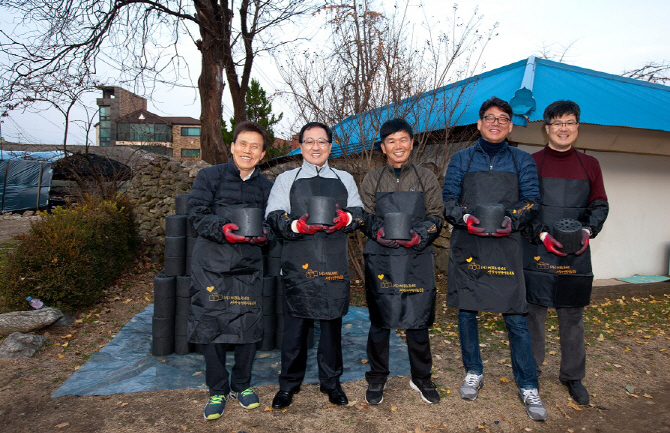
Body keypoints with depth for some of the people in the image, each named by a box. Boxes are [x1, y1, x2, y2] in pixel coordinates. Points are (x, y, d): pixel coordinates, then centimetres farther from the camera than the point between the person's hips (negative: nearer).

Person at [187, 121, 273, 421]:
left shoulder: (266, 186, 11)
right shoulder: (209, 176, 2)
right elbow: (196, 214, -5)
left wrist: (263, 234, -9)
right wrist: (222, 229, -22)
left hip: (249, 265, 2)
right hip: (211, 264, -2)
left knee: (249, 326, 4)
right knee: (211, 326, 3)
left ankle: (241, 385, 27)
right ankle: (217, 390, 22)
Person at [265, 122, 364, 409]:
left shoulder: (345, 179, 18)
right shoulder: (286, 179, 12)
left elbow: (359, 213, 8)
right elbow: (274, 217, 1)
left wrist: (344, 218, -14)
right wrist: (298, 225, -18)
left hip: (334, 263, 2)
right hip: (298, 263, -1)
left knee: (332, 322, 8)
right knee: (294, 323, 2)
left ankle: (330, 381, 25)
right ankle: (289, 383, 20)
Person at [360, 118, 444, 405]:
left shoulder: (426, 178, 10)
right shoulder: (372, 179, 10)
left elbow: (436, 215, 6)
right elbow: (364, 216, 6)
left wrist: (420, 235, -12)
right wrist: (379, 232, -14)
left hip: (417, 258, 0)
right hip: (380, 258, 0)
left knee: (418, 321, 7)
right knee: (379, 322, 6)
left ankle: (421, 379, 27)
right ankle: (377, 379, 24)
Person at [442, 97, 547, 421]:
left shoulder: (523, 161, 11)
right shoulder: (461, 160, 11)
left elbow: (532, 201, 4)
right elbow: (448, 199, 4)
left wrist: (511, 221, -15)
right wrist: (465, 218, -15)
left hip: (506, 246, -1)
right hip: (467, 245, 1)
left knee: (515, 315, -1)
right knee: (466, 310, 8)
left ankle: (528, 386, 13)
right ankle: (473, 374, 26)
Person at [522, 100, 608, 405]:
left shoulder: (590, 165, 11)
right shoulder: (530, 163, 1)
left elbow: (600, 206, 11)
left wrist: (588, 230, -8)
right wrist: (542, 235, -14)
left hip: (576, 255, 3)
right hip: (536, 252, -2)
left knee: (573, 317, 11)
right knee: (533, 314, 5)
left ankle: (572, 375, 27)